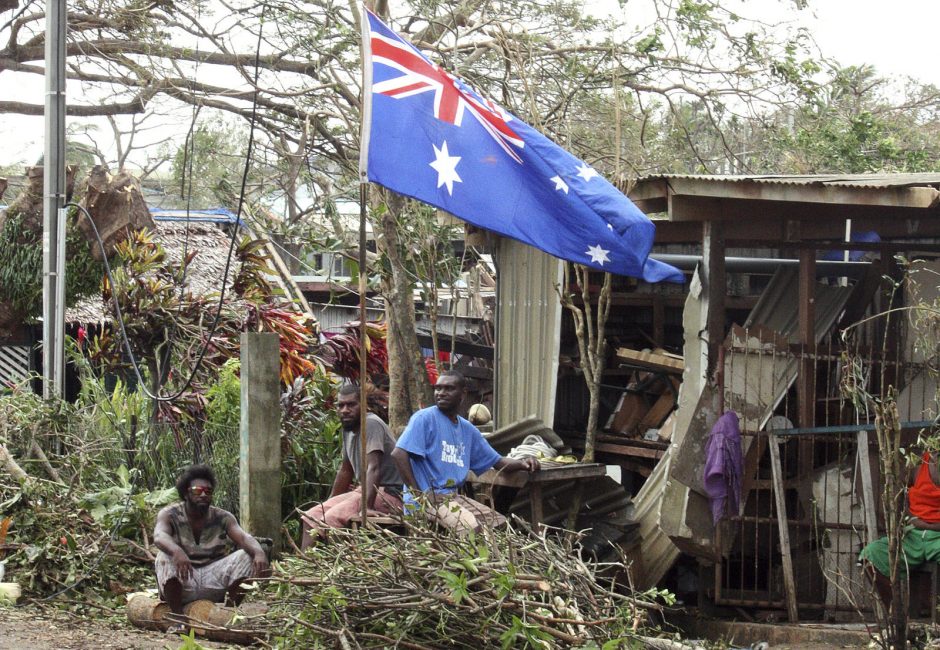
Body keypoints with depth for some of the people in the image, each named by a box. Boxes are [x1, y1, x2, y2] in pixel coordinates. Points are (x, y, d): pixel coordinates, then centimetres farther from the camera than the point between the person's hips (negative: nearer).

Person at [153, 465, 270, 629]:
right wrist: (177, 551, -53)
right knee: (165, 557, -31)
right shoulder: (170, 515, -7)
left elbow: (243, 537, -17)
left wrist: (259, 552, -42)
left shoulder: (222, 518, 0)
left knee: (245, 557, -18)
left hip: (213, 583, 2)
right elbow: (159, 536, -29)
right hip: (182, 585, -2)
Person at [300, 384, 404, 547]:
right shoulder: (348, 428, 12)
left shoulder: (371, 424, -17)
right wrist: (330, 503, 27)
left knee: (332, 518, -26)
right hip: (363, 490, 10)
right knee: (312, 516, 1)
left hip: (387, 493, -10)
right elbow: (345, 471, 24)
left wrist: (367, 507, -38)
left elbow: (373, 468, -28)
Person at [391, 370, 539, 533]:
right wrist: (418, 494, -19)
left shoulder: (467, 429, 15)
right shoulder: (424, 418, -8)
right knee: (470, 527, -29)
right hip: (426, 498, -8)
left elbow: (497, 461, 20)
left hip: (453, 496, 8)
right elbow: (398, 454, -17)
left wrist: (521, 464, -2)